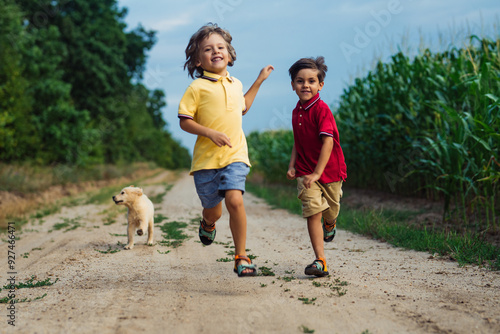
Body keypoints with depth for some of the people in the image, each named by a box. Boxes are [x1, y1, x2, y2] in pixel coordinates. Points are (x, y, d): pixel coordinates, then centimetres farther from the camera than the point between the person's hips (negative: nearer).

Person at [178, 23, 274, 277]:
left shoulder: (236, 84, 13)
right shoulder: (197, 87, -3)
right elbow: (184, 121, -5)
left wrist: (259, 80, 31)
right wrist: (211, 133, -17)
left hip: (235, 155, 2)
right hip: (206, 158, -2)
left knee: (234, 200, -20)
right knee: (213, 212, 8)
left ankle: (241, 257, -9)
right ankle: (207, 224, 49)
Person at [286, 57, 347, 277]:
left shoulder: (321, 109, -16)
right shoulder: (297, 112, 6)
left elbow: (328, 142, -23)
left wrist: (317, 172, -27)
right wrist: (292, 166, 3)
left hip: (329, 170, -4)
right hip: (305, 172, 4)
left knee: (330, 213, 12)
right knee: (313, 213, -9)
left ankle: (330, 225, 51)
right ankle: (320, 261, -7)